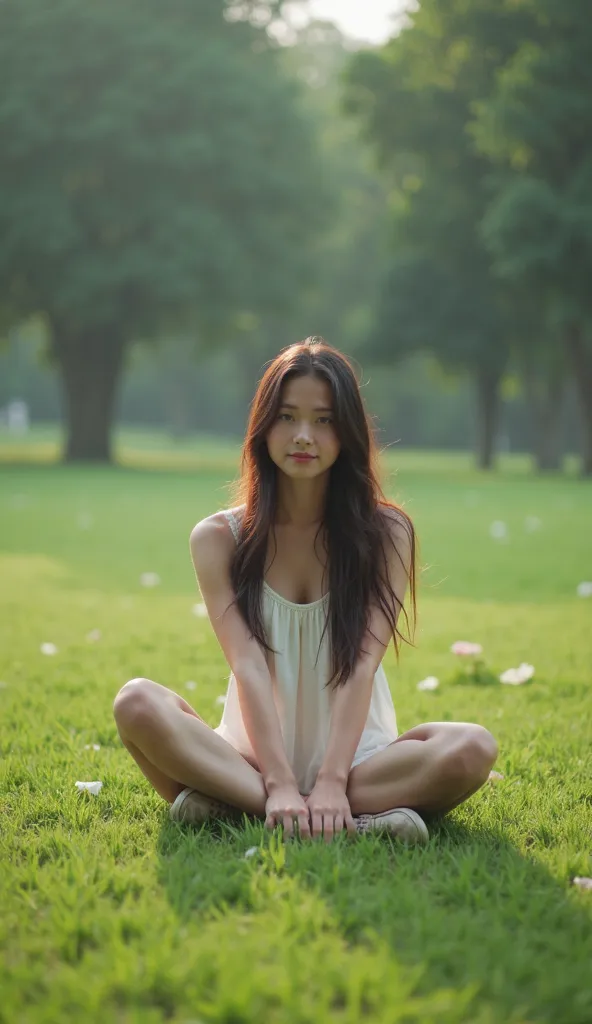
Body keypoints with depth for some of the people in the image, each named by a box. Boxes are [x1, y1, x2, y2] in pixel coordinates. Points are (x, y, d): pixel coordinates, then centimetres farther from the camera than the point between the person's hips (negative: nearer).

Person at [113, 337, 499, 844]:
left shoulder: (386, 531, 1)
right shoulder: (219, 537, 2)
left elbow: (363, 664, -10)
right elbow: (248, 665, -10)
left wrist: (331, 781, -23)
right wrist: (279, 785, -23)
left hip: (356, 755, 0)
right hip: (253, 756, 0)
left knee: (472, 748, -30)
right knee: (138, 703, -28)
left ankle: (231, 804, -28)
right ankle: (358, 819, -32)